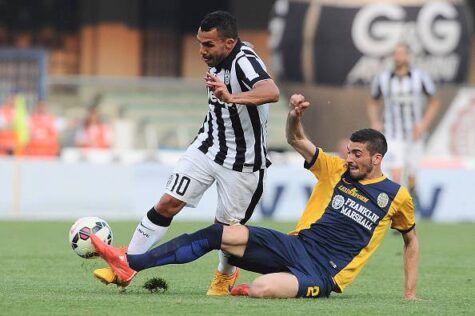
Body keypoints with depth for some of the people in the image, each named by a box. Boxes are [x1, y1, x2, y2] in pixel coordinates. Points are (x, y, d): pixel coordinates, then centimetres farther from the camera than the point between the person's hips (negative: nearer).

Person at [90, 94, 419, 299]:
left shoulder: (396, 196, 2)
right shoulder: (336, 170, 9)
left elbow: (411, 239, 15)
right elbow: (296, 139, 3)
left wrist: (410, 293, 11)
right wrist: (295, 115, -20)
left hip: (323, 275, -5)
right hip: (296, 245, 5)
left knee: (260, 290, -37)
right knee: (219, 234, -13)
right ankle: (130, 264, -18)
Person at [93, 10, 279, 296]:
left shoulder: (244, 62, -28)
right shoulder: (219, 60, -1)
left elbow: (271, 93, -50)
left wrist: (231, 97, -64)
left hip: (241, 162, -7)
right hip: (207, 147, 7)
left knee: (227, 227, 5)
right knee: (168, 203, -2)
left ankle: (226, 275, 37)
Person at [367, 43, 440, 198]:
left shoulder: (420, 77, -5)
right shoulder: (382, 79, -2)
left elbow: (434, 103, 4)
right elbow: (373, 103, 14)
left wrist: (424, 124, -10)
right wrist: (375, 122, -3)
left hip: (414, 137, 0)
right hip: (393, 137, 0)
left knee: (410, 178, 9)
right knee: (396, 176, -16)